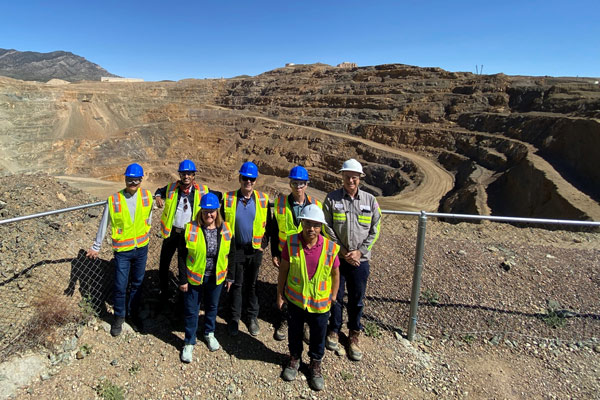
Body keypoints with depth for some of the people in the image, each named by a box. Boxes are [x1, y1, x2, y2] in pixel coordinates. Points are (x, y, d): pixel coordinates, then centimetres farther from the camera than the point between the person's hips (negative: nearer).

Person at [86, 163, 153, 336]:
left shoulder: (147, 196, -6)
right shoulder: (114, 200, -12)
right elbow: (103, 225, -3)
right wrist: (96, 247, 2)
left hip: (141, 248, 2)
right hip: (122, 250, -2)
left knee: (137, 283, 16)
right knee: (120, 286, 5)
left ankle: (133, 312, 36)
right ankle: (119, 317, 27)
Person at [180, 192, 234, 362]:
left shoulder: (225, 229, -7)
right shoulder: (191, 229, -14)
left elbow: (231, 254, 3)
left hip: (216, 278, 2)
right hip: (194, 277, -2)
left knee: (212, 306, 21)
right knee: (191, 310, 9)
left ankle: (209, 333, 45)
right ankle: (189, 343, 29)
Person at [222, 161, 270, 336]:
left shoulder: (263, 199, -4)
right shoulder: (228, 199, -5)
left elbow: (268, 224, 5)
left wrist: (264, 243, -2)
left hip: (255, 250, 1)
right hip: (235, 249, 0)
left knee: (252, 284, 14)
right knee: (236, 284, 11)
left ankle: (251, 317, 31)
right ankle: (234, 318, 28)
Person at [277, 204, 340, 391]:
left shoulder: (330, 247, -15)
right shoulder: (291, 242, -15)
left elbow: (335, 273, -1)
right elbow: (283, 269, -4)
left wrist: (333, 295, 6)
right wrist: (280, 294, 2)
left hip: (320, 303, 0)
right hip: (295, 299, 1)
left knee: (318, 336, 17)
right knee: (294, 332, 21)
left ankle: (315, 363, 42)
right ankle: (294, 358, 48)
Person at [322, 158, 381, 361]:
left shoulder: (370, 200, 0)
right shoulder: (332, 198, -5)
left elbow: (374, 230, 2)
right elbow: (327, 228, -6)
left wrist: (360, 251, -8)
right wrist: (342, 251, -10)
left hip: (360, 259, 1)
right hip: (336, 257, -1)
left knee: (356, 299, 12)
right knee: (335, 296, 13)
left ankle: (354, 335, 31)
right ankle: (334, 330, 34)